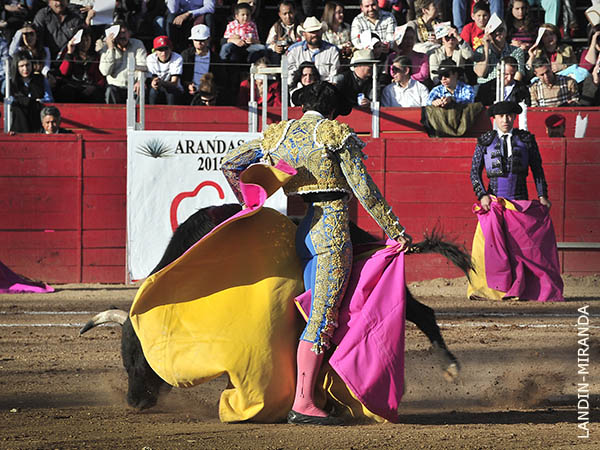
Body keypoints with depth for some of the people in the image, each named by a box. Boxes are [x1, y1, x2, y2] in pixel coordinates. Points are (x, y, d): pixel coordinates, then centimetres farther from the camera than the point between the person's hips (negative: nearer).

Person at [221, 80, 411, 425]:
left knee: (318, 314, 17)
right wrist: (395, 230, -2)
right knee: (325, 317, -9)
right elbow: (364, 189, -5)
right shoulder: (336, 134, -2)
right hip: (333, 228, -6)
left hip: (304, 230, 6)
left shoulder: (279, 135, 14)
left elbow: (230, 163, 20)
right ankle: (303, 403, -16)